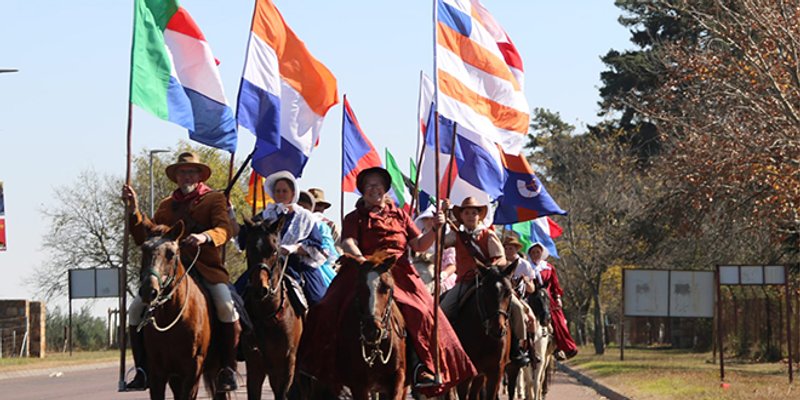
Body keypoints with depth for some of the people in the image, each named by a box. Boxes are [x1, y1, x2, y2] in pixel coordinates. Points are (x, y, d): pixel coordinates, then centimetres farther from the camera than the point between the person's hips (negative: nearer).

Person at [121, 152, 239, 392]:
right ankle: (143, 370, -9)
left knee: (226, 307, -31)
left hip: (206, 269, -4)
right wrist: (134, 211, 0)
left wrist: (206, 237, -30)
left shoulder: (215, 199, 10)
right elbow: (144, 237, 14)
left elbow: (224, 229, -8)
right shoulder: (167, 206, 21)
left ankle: (228, 369, -21)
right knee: (136, 308, -13)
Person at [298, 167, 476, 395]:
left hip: (399, 273, 1)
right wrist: (360, 258, -26)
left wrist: (435, 229, 0)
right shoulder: (355, 218, 14)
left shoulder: (399, 216, 22)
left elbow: (419, 245, 18)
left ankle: (422, 367, -20)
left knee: (421, 312, -22)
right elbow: (348, 242, -5)